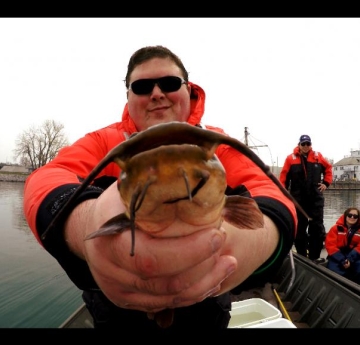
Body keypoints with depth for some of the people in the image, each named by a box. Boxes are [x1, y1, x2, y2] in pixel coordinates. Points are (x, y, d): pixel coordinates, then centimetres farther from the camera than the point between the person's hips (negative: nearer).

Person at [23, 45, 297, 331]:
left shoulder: (217, 144, -10)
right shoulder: (103, 142, -10)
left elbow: (268, 192, -24)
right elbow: (46, 179, -27)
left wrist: (254, 239, -48)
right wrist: (87, 223, -51)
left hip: (205, 312, 1)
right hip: (115, 311, 0)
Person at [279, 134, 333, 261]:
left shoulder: (318, 156, 4)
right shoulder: (291, 158, -3)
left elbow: (328, 167, 20)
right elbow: (284, 177, -3)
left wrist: (326, 183, 10)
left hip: (316, 198, 2)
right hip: (298, 199, -2)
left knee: (317, 227, 4)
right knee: (300, 228, 7)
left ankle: (314, 257, 16)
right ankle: (302, 256, 19)